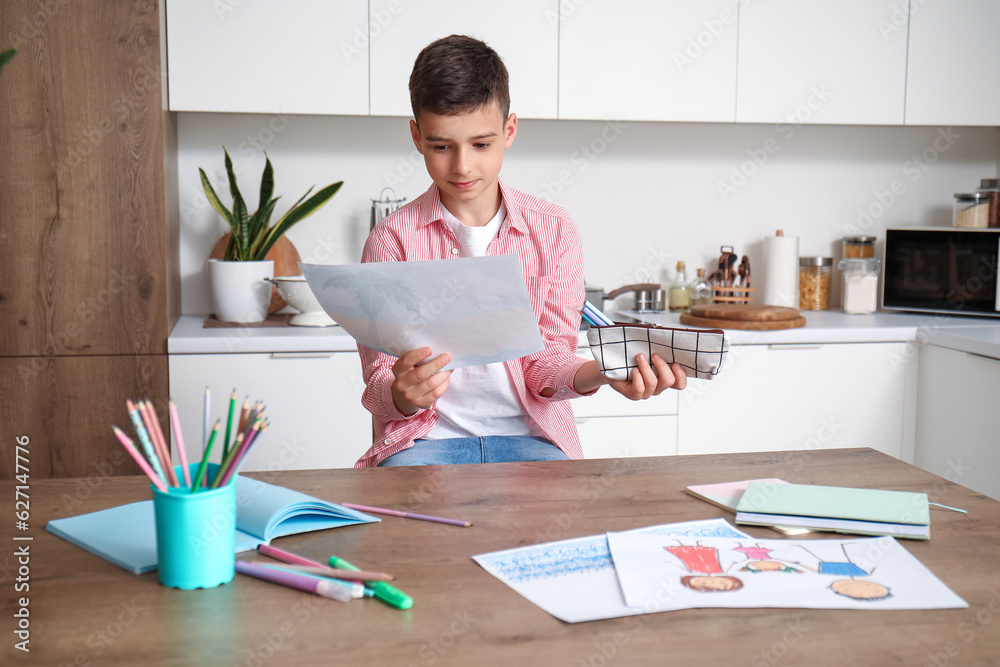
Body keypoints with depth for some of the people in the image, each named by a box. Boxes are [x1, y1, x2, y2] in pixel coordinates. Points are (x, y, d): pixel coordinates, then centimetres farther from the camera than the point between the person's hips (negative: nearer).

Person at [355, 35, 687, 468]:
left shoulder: (555, 231, 5)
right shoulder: (392, 240, 0)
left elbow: (546, 362, 2)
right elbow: (379, 381, -4)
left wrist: (598, 374, -21)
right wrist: (402, 394, -29)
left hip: (529, 436, 1)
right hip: (425, 437, -1)